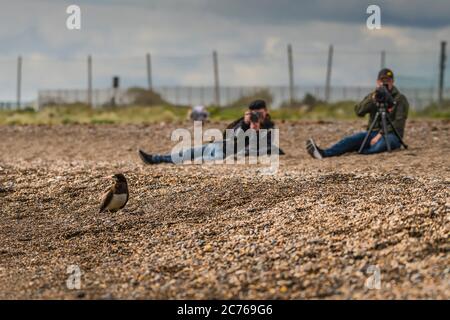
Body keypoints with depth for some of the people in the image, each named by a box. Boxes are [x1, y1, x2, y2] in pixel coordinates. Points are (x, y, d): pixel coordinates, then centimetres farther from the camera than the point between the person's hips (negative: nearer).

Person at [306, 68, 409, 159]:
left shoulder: (400, 99, 1)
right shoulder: (372, 96, 14)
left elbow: (399, 122, -10)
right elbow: (359, 112, -3)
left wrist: (381, 134, -21)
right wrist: (372, 99, -17)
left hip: (391, 135, -3)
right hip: (373, 132, 3)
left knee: (380, 144, -40)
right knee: (352, 139, -26)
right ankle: (324, 153, -46)